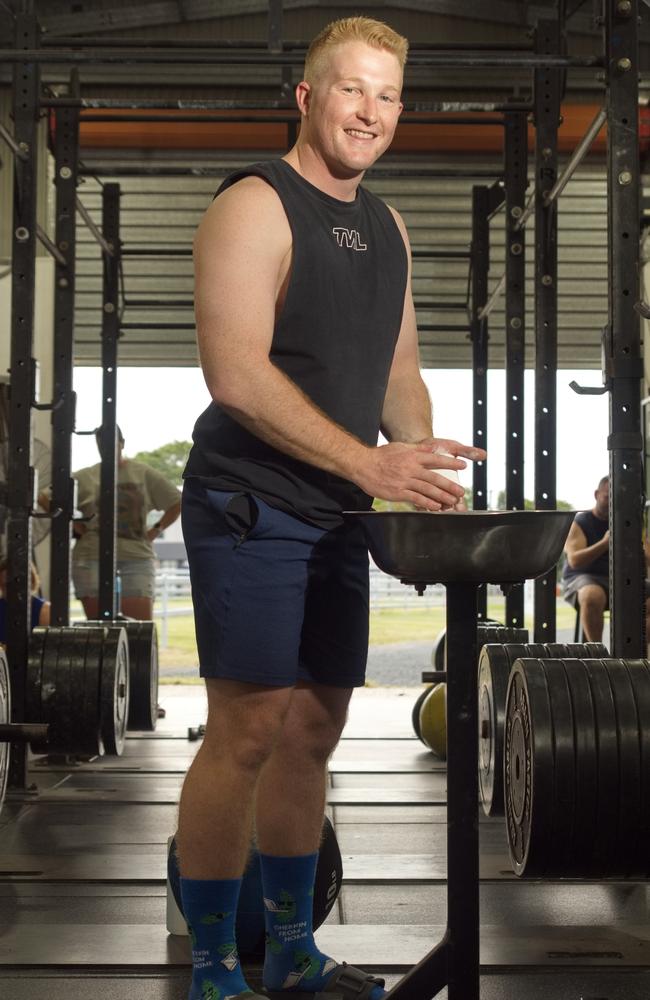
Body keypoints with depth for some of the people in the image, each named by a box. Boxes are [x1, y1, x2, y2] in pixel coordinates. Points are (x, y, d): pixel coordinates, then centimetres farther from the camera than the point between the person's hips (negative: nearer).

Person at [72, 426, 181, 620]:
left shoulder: (143, 474, 8)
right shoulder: (84, 477, 9)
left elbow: (176, 503, 12)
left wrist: (156, 529, 3)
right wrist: (75, 528, 4)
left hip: (136, 556, -1)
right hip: (91, 559, 1)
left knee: (142, 624, -8)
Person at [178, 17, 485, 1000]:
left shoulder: (386, 228, 16)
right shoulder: (255, 206, -9)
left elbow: (399, 374, 20)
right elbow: (236, 373, -20)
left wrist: (427, 473, 1)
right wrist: (368, 462, -24)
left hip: (337, 520, 8)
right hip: (251, 508, -8)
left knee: (313, 733, 12)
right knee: (248, 733, -8)